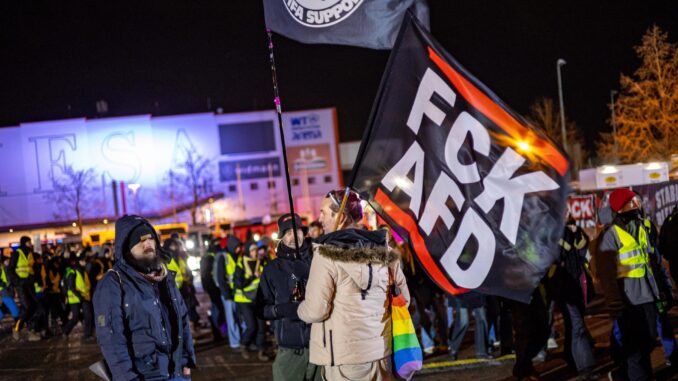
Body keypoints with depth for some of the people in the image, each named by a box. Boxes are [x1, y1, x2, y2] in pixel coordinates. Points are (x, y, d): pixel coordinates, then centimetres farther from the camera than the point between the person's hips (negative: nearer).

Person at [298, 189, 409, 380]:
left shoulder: (327, 254, -12)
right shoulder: (384, 251, 6)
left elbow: (315, 311, -16)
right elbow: (403, 298, 13)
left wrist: (301, 308, 6)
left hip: (345, 355, -6)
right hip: (382, 350, 6)